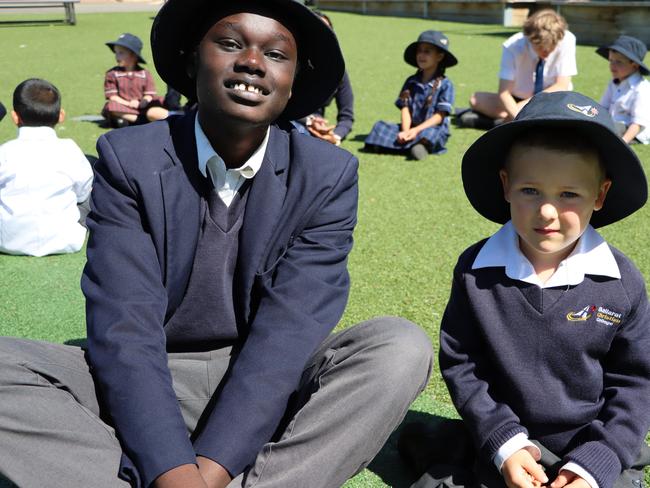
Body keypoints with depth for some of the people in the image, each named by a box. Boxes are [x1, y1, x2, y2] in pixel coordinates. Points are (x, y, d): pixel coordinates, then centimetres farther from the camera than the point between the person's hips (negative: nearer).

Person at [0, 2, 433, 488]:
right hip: (150, 385, 0)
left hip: (271, 388, 1)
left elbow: (290, 327, -18)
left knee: (401, 347, -25)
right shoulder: (127, 158, -10)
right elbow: (123, 328, -18)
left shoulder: (329, 175, -9)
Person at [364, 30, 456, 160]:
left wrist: (417, 130, -18)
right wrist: (405, 131, -14)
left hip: (433, 129, -4)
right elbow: (405, 108, 4)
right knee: (380, 126, -16)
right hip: (411, 128, 5)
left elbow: (439, 115, -7)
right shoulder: (411, 82, 14)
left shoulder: (445, 84, -1)